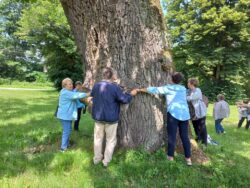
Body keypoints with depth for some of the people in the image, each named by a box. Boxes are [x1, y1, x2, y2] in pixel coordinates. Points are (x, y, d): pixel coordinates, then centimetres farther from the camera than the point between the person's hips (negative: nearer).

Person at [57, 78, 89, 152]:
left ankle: (67, 144, 32)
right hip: (65, 115, -10)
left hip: (68, 114, 10)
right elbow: (76, 95, -30)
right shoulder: (65, 93, -21)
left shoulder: (69, 92, 15)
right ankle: (63, 147, 7)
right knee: (66, 131, -4)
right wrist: (87, 94, -30)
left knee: (68, 130, 19)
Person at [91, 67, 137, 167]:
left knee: (98, 138, 18)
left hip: (98, 117, 5)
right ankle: (106, 161, 21)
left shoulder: (96, 85, -1)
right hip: (111, 118, -4)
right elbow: (125, 99, -14)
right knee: (111, 140, 12)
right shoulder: (114, 87, -18)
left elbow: (92, 95, 19)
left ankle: (97, 159, 31)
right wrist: (131, 94, 4)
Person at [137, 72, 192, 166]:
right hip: (185, 114, 5)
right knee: (185, 137, 9)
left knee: (172, 136, 1)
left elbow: (154, 90, 0)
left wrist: (140, 90, 6)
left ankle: (170, 157, 6)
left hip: (173, 113, -5)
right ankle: (188, 158, 13)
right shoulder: (183, 89, 18)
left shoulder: (168, 88, 3)